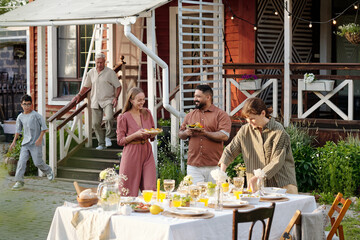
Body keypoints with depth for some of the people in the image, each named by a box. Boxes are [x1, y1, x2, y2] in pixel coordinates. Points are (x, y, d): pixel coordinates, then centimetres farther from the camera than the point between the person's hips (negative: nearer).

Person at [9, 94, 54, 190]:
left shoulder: (36, 115, -8)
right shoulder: (20, 117, 7)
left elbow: (44, 127, -6)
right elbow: (18, 130, 20)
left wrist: (40, 138, -14)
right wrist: (14, 141, 17)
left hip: (35, 143, -4)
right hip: (25, 143, 4)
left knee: (37, 162, -4)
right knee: (21, 161, -8)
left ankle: (48, 171, 26)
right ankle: (19, 181, -5)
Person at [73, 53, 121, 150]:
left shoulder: (110, 72, -1)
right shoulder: (91, 73, 10)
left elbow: (118, 86, 1)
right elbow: (86, 86, 22)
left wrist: (116, 98, -13)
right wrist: (79, 95, 10)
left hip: (107, 100, -4)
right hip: (95, 102, 4)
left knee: (109, 118, -28)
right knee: (96, 124, 0)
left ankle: (108, 136, -5)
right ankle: (101, 144, 12)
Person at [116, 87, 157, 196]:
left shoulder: (147, 113, 8)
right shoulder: (123, 117, -6)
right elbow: (120, 141, -5)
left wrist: (153, 134, -7)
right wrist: (136, 135, -17)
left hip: (147, 152, 4)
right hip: (131, 154, -4)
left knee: (150, 189, -5)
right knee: (129, 192, 0)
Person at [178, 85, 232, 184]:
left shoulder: (220, 114, 1)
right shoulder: (190, 115, 16)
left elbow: (224, 136, -11)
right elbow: (180, 134, 18)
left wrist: (204, 133, -19)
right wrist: (186, 133, -6)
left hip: (214, 166, -3)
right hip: (193, 165, 3)